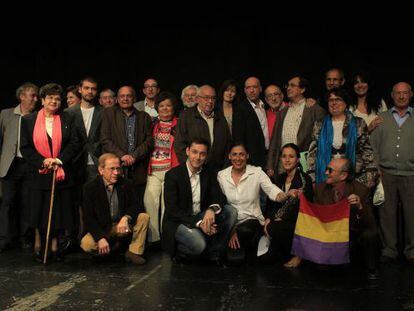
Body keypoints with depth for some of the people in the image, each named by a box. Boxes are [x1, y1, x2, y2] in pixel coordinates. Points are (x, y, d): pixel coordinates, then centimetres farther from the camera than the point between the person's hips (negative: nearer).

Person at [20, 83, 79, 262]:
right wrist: (43, 162, -12)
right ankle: (39, 245, 17)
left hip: (62, 173, 0)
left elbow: (74, 144, 0)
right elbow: (25, 148, 1)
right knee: (39, 211, 3)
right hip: (39, 174, 0)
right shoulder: (29, 120, 5)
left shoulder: (68, 119, 5)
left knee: (59, 210, 4)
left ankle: (54, 245, 17)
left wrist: (59, 160, -13)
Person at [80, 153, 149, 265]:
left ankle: (134, 252, -10)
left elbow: (137, 206, -9)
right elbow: (88, 218, -13)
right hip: (101, 228, -1)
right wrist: (100, 238, -26)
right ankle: (113, 245, 2)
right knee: (86, 244, -29)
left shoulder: (127, 184, -3)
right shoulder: (90, 188, -10)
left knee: (144, 217, -21)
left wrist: (126, 217, -32)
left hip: (123, 225, 2)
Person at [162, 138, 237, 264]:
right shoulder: (172, 175, -12)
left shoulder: (210, 174, 4)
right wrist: (199, 223, -26)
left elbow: (219, 197, -3)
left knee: (231, 211, -15)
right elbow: (172, 210, -17)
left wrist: (212, 209, -29)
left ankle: (214, 253, -3)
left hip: (202, 217, 6)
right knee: (198, 244, -32)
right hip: (178, 222, -6)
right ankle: (177, 251, 2)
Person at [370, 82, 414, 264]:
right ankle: (389, 251, 13)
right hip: (386, 174, 1)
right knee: (387, 213, 3)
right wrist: (376, 168, 0)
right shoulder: (381, 118, 11)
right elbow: (374, 145, 9)